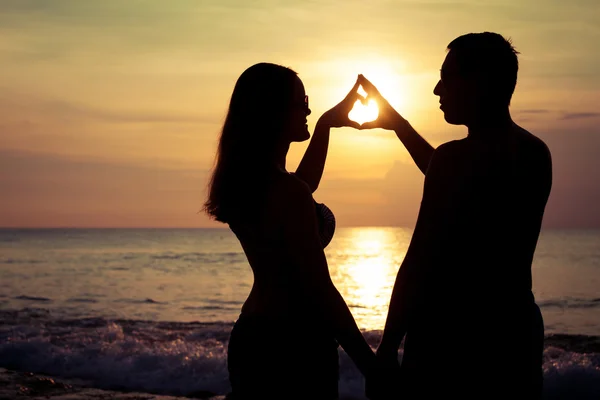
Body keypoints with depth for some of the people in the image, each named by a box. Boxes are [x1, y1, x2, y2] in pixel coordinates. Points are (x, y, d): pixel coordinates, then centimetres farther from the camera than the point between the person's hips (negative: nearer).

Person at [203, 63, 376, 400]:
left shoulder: (244, 183, 6)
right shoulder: (286, 191, -21)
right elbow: (320, 290, -21)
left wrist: (326, 124, 36)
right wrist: (370, 363, -14)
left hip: (251, 337, 9)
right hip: (293, 346, -9)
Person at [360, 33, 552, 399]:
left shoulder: (458, 156, -15)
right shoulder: (537, 154, 8)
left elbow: (419, 264, -17)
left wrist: (386, 349, -12)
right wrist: (399, 124, 32)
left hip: (453, 337, -7)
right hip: (516, 329, 7)